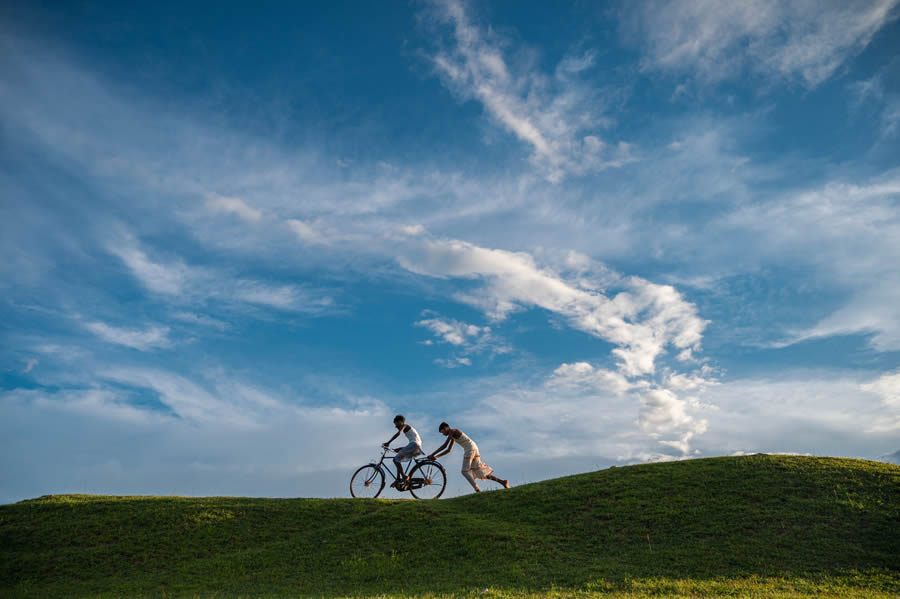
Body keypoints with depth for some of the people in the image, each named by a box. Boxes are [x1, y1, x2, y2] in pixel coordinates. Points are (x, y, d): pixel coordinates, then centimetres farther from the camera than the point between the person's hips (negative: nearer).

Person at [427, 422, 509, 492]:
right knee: (478, 470, 6)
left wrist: (432, 454, -10)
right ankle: (502, 481, 1)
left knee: (465, 471, -8)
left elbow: (444, 446, -13)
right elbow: (448, 450, 27)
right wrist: (437, 456, 19)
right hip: (473, 448, 9)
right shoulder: (453, 435, 23)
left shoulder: (452, 431, -6)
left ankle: (477, 490, -19)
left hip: (470, 448, -9)